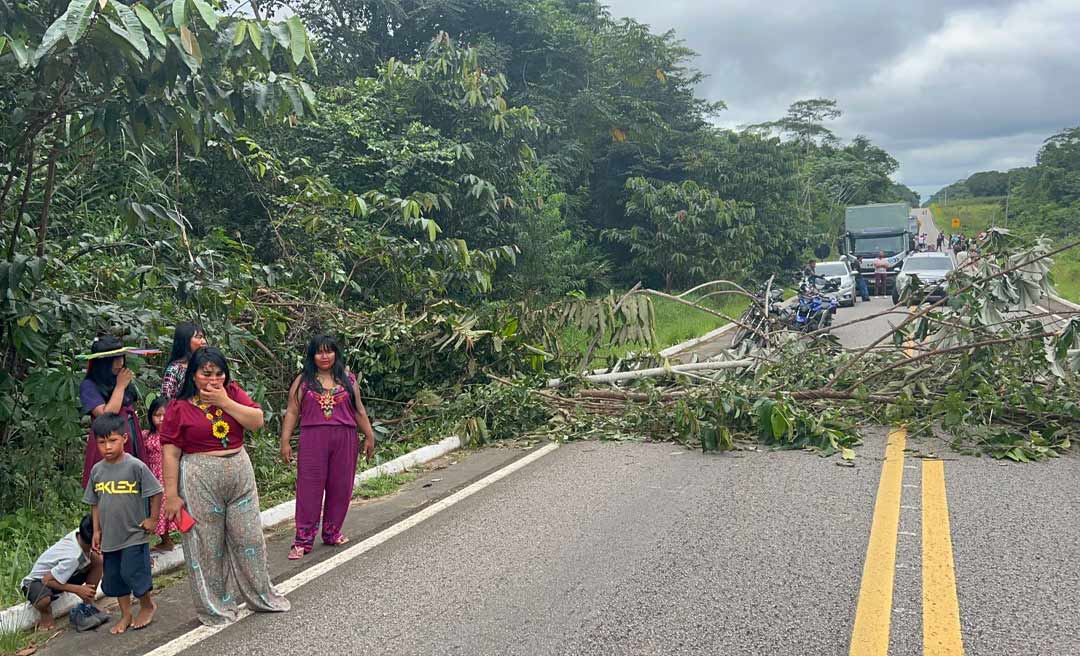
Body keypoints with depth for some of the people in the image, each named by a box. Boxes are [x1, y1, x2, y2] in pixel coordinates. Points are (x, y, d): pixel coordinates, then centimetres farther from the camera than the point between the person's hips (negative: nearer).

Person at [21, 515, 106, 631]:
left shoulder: (78, 533, -21)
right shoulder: (73, 557, -39)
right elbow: (46, 580, -30)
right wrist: (78, 589, -28)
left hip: (60, 573, 7)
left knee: (97, 559, -16)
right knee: (44, 599, -42)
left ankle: (87, 607, -2)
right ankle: (46, 614, -3)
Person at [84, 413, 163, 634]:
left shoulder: (135, 466, -14)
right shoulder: (97, 470, 2)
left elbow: (156, 493, -10)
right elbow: (95, 503, 11)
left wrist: (153, 519, -8)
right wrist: (96, 530, 9)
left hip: (134, 535, -5)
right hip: (110, 537, 6)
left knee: (133, 573, -5)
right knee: (113, 578, 13)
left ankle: (147, 606, 22)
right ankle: (125, 615, 30)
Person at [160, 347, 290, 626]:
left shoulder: (233, 393, 5)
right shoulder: (179, 407, -6)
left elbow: (257, 421, -6)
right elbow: (171, 454, -7)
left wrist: (225, 402, -14)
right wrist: (171, 495, -9)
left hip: (240, 475, 4)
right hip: (200, 482, -4)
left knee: (250, 538, 11)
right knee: (207, 545, 4)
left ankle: (261, 595, 27)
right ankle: (214, 607, 20)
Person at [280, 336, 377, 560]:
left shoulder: (347, 379, 11)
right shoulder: (303, 381, 6)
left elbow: (358, 410, 14)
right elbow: (292, 412, 4)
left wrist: (369, 436, 10)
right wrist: (285, 442, -2)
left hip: (344, 439, 2)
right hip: (313, 439, -2)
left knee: (340, 487, 5)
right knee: (309, 487, -2)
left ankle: (332, 533, 20)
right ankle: (303, 540, 3)